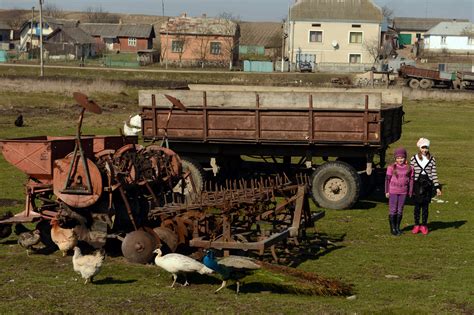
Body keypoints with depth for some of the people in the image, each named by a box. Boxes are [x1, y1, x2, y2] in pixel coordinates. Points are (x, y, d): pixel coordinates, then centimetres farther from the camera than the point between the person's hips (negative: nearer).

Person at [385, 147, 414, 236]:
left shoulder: (409, 168, 1)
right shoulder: (391, 167, -5)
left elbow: (411, 180, 7)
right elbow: (387, 179, -1)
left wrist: (410, 192, 6)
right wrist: (387, 191, -1)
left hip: (403, 192, 2)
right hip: (393, 192, -2)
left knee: (400, 210, 10)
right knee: (393, 210, 1)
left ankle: (397, 227, 20)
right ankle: (392, 228, 9)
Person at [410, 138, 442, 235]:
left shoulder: (432, 159, 2)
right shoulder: (414, 158, 1)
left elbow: (434, 174, 2)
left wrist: (437, 187, -2)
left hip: (428, 184, 0)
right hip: (417, 184, 0)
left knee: (425, 205, 5)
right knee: (417, 205, 5)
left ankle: (424, 225, 15)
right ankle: (416, 225, 17)